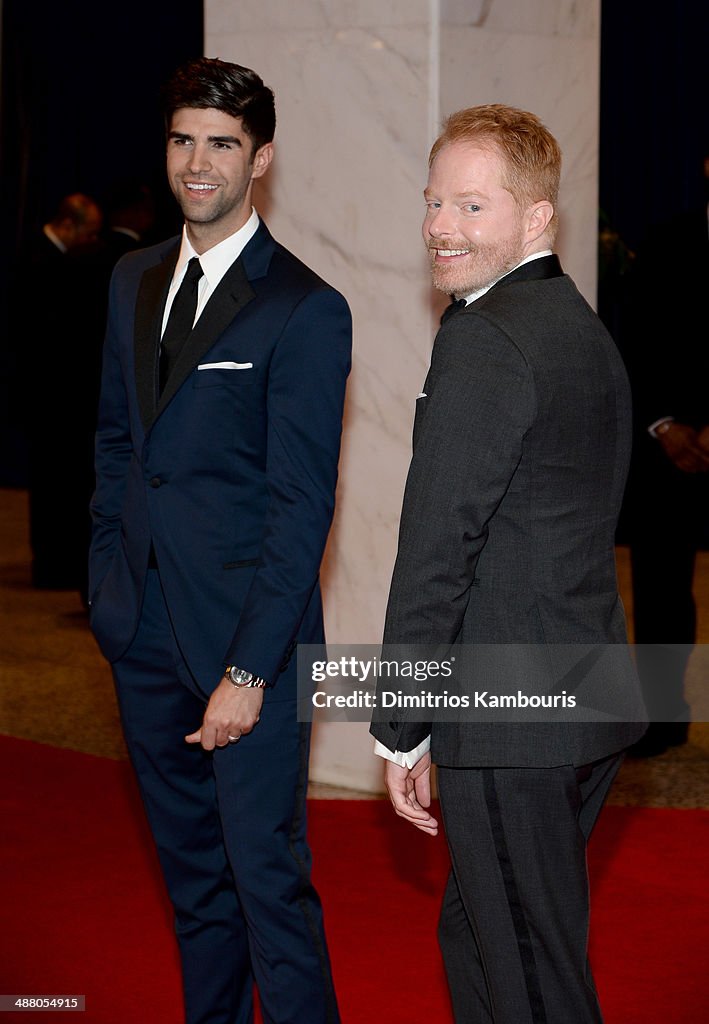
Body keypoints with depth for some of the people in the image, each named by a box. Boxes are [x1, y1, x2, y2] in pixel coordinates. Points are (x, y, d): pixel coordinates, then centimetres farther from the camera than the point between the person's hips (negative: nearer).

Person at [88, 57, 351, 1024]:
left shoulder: (307, 310, -11)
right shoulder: (134, 280, 11)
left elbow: (302, 506, -14)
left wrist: (249, 670, -18)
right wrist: (107, 576, 11)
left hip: (245, 634, -6)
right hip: (144, 627, 6)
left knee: (268, 874, -4)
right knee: (190, 862, 17)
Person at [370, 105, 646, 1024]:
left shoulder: (483, 337, -17)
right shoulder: (585, 328, 14)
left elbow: (437, 546, -19)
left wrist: (400, 731, -12)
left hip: (510, 718, -9)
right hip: (589, 702, 9)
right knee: (476, 933, 22)